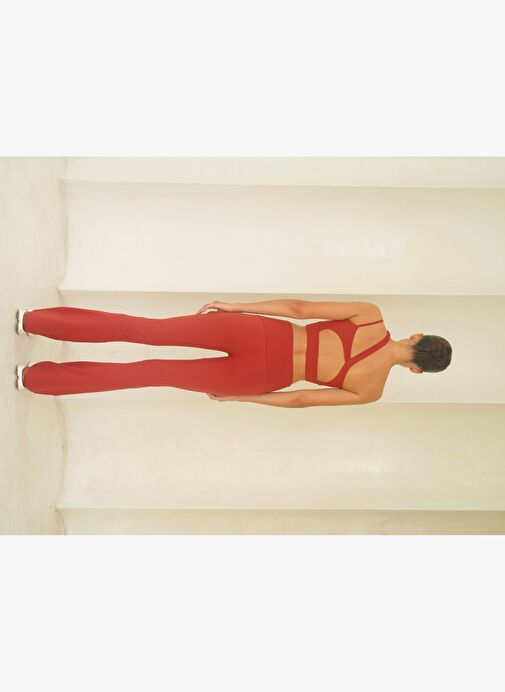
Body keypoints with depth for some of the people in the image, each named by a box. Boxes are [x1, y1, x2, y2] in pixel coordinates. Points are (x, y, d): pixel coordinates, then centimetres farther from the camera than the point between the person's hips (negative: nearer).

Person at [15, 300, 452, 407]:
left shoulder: (371, 314, 4)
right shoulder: (372, 390, -1)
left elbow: (297, 308, 3)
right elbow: (301, 399, -1)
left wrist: (236, 306, 11)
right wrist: (239, 397, 9)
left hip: (258, 331, 3)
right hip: (262, 374, -3)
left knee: (149, 331, 8)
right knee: (156, 373, 5)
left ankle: (33, 320, 11)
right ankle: (35, 377, 13)